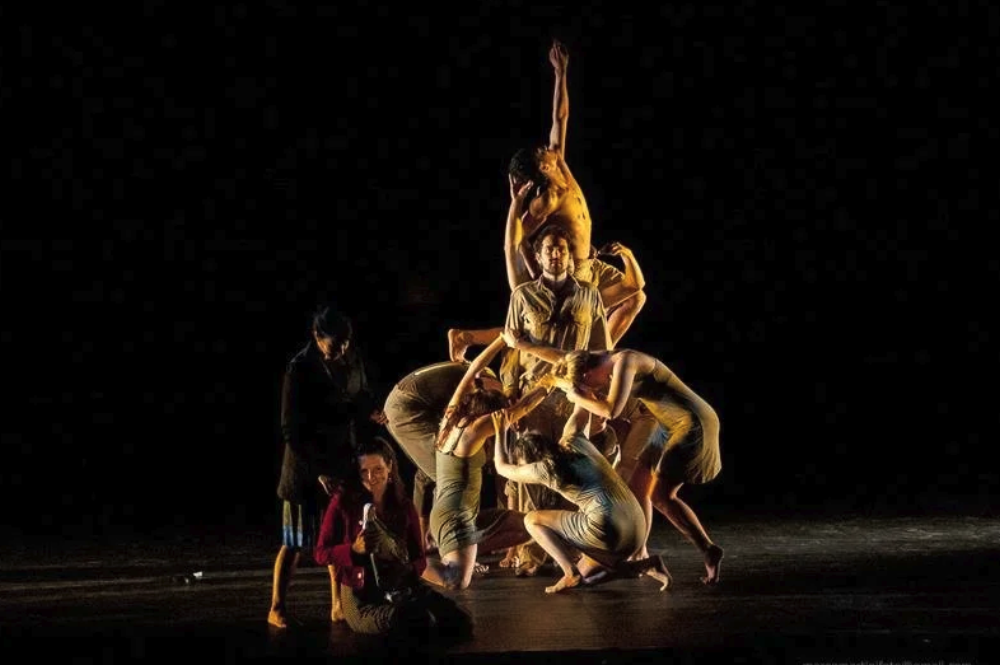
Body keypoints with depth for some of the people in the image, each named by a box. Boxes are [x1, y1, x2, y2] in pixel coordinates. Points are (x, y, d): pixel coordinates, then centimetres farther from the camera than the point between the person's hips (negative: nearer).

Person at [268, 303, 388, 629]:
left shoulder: (352, 359, -1)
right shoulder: (300, 369, -18)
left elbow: (362, 395, 17)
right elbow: (291, 430, -18)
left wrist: (372, 411, -6)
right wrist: (317, 470, -22)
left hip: (342, 459, 5)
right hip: (306, 464, -5)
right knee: (295, 542, -1)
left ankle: (339, 605, 20)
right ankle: (277, 608, 9)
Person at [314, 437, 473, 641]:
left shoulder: (404, 506, 13)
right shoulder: (344, 502, 2)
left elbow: (419, 557, 16)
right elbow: (320, 554, 0)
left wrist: (409, 570, -9)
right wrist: (354, 550, -19)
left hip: (404, 588, 4)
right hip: (361, 596, -4)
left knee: (458, 621, -24)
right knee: (418, 623, -37)